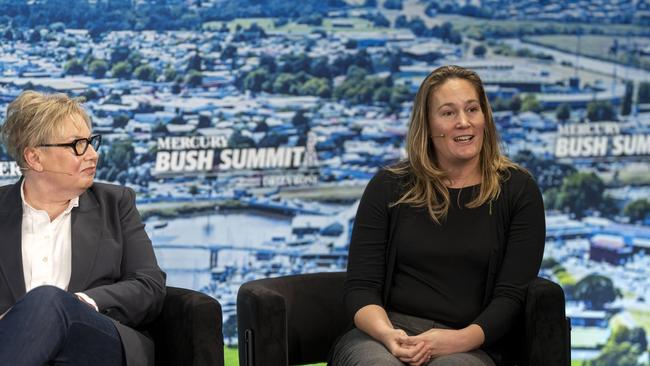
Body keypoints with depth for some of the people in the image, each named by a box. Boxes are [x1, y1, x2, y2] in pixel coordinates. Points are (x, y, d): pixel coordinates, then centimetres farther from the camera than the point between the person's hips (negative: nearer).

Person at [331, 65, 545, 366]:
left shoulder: (518, 191, 8)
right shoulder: (388, 187, 10)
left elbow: (511, 294, 0)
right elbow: (360, 286, 4)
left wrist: (461, 339, -18)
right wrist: (388, 335, -17)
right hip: (381, 334, 1)